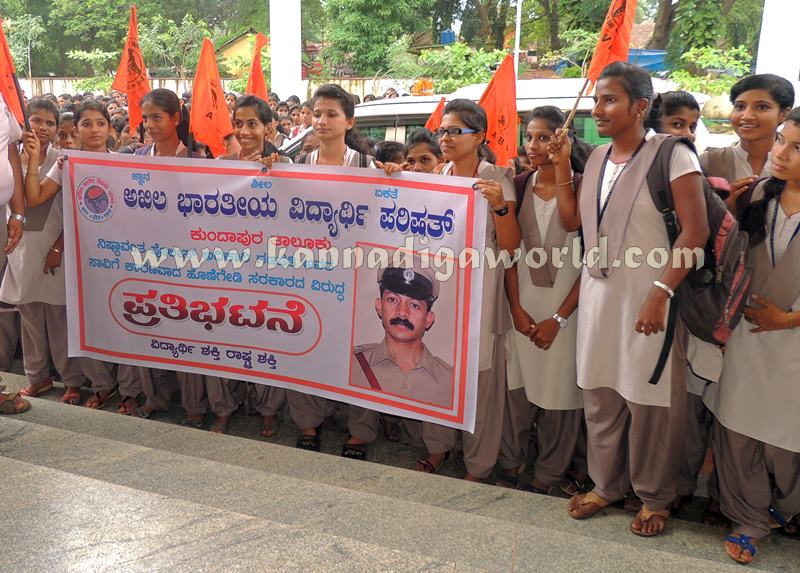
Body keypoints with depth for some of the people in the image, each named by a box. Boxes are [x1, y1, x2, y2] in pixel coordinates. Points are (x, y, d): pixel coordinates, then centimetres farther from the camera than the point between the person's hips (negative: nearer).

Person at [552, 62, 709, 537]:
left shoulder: (672, 155, -9)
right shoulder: (597, 158, 11)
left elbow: (696, 232, -15)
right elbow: (572, 220, 10)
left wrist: (661, 293, -21)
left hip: (648, 296, -6)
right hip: (599, 292, 6)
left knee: (651, 400, 4)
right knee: (600, 395, 13)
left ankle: (654, 497, 24)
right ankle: (606, 484, 32)